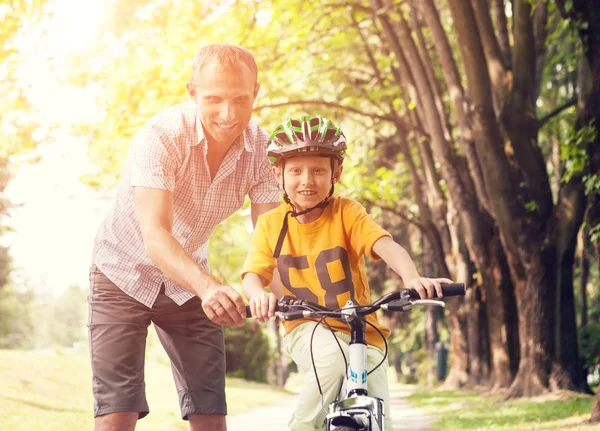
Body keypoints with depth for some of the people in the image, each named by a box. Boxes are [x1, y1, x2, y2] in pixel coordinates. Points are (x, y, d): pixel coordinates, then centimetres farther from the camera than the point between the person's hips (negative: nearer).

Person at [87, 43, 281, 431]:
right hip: (125, 273, -4)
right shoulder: (161, 137, -29)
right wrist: (208, 287, -57)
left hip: (188, 282, 4)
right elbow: (155, 237, -39)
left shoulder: (261, 150, -16)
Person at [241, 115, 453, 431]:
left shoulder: (346, 212, -8)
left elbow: (386, 245, -23)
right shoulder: (270, 224, -1)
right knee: (332, 358, -34)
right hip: (307, 330, 0)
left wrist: (412, 278, -44)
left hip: (360, 331, 0)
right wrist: (259, 294, -34)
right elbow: (253, 274, -9)